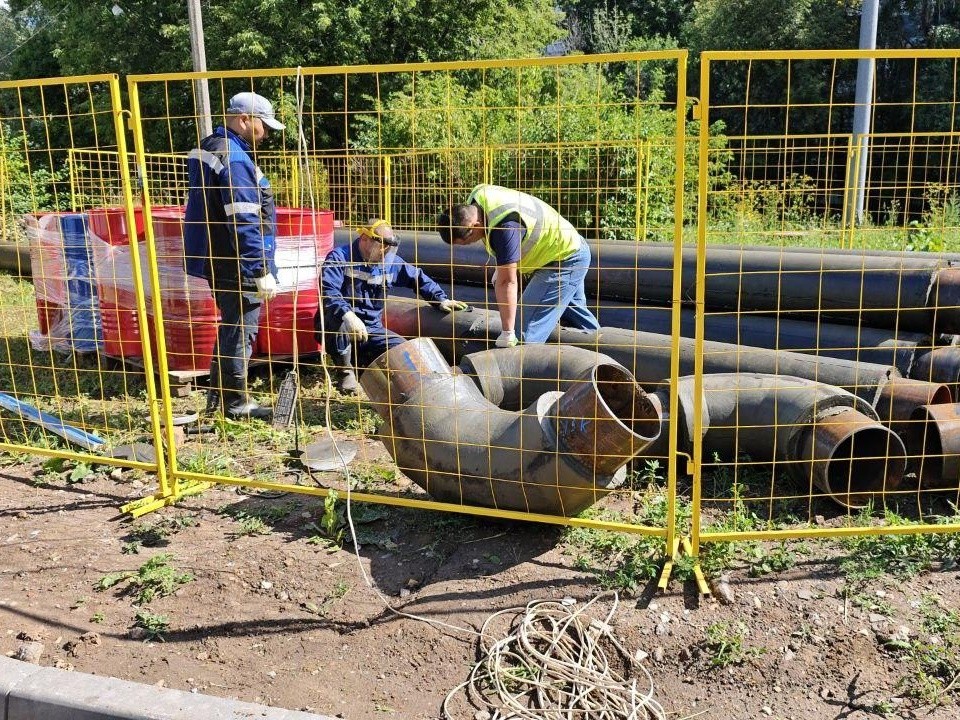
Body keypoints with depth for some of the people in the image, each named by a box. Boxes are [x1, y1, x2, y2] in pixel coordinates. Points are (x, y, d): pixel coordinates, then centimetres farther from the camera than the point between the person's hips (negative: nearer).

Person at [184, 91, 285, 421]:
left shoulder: (207, 148, 14)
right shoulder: (235, 159, -18)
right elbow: (245, 223, -23)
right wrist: (262, 271, -21)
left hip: (216, 261, 10)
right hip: (236, 266, -10)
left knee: (230, 327, 20)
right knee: (240, 331, 0)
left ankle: (219, 393, 30)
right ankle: (235, 402, 10)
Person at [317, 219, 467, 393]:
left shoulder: (390, 262, 7)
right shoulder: (339, 258, -11)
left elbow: (418, 278, 17)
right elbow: (328, 290, -27)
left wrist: (441, 300, 3)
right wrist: (347, 315, -45)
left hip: (372, 329, 5)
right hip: (336, 327, -5)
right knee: (339, 317, -39)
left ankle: (360, 363, 12)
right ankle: (345, 372, -16)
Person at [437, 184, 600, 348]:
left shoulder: (504, 228, -38)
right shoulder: (478, 195, -10)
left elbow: (507, 282, -36)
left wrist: (507, 335, -33)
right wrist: (501, 266, 11)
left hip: (566, 260, -10)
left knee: (526, 335, -17)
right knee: (578, 319, 27)